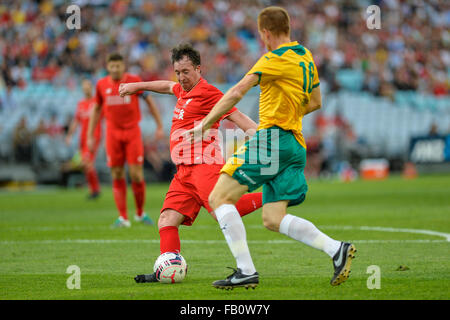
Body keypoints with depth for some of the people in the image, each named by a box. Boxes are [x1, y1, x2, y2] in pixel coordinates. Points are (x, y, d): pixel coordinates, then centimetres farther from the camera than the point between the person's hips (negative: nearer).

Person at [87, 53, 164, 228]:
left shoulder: (134, 81, -2)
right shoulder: (102, 85, 4)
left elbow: (150, 101, 8)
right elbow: (96, 109, 15)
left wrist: (159, 126, 6)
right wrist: (90, 135, 12)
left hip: (133, 131, -2)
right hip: (113, 133, 2)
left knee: (136, 175, -6)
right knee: (117, 176, -2)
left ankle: (140, 213, 13)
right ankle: (123, 218, 2)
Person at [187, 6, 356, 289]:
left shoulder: (276, 60, -10)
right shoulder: (305, 57, 17)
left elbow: (236, 94, -15)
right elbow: (316, 102, 27)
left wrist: (204, 125, -11)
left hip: (273, 138, -9)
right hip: (295, 145, 9)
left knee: (219, 198, -6)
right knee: (273, 219, 7)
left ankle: (246, 271, -13)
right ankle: (337, 249, -7)